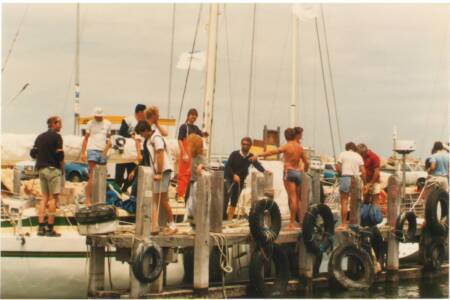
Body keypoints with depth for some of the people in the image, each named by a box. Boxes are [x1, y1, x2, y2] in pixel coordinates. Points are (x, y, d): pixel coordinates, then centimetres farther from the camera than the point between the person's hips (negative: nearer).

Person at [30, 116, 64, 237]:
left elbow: (33, 153, 13)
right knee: (53, 197, -5)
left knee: (44, 197, 10)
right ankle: (50, 229, -9)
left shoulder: (40, 137, 15)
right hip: (53, 168, -7)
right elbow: (60, 155, -12)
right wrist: (62, 168, -2)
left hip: (41, 169, 7)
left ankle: (41, 227, 4)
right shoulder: (56, 136, -7)